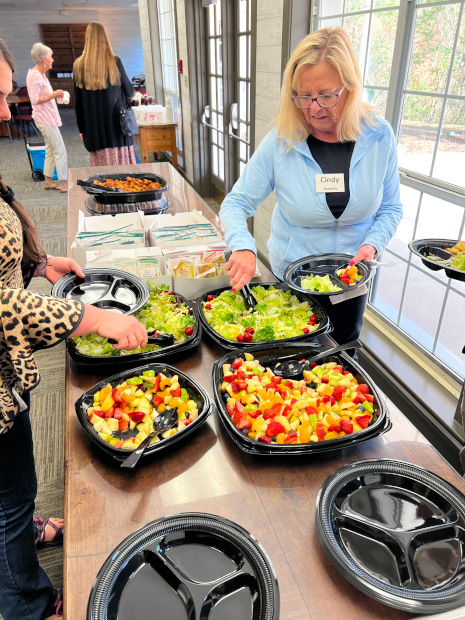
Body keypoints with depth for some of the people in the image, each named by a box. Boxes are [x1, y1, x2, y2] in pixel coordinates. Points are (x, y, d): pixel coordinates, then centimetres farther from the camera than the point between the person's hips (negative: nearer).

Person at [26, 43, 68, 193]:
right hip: (45, 120, -11)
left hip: (47, 118, 11)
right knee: (60, 151, -9)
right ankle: (64, 184, -5)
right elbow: (34, 100, -22)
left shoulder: (40, 74, 14)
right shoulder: (35, 76, -17)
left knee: (51, 150, 15)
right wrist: (52, 95, -21)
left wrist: (55, 96, 12)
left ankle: (48, 181, 22)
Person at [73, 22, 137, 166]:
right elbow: (129, 92, 7)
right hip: (116, 126, -2)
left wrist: (81, 129, 14)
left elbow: (78, 102, 6)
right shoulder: (114, 62, -4)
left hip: (94, 127, 2)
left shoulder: (78, 65, 2)